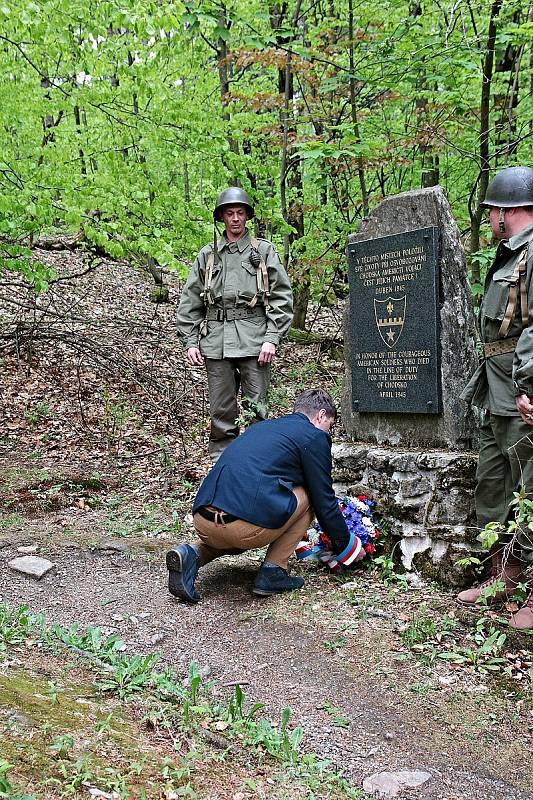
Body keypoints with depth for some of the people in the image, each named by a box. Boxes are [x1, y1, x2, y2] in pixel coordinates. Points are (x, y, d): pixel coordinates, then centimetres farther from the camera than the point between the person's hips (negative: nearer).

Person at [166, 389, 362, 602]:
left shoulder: (261, 427, 30)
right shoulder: (314, 436, 8)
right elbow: (324, 501, 10)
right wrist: (346, 547, 25)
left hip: (202, 523, 7)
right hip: (248, 527, -7)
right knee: (307, 496, 16)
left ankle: (192, 554, 10)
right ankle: (272, 571, 10)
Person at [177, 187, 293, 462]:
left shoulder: (264, 251, 8)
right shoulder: (207, 255, 14)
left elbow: (281, 297, 2)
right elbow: (190, 302, 13)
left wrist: (272, 338, -7)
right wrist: (190, 342, 4)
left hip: (253, 340, -2)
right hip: (216, 342, 2)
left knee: (255, 408, -1)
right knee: (221, 410, 5)